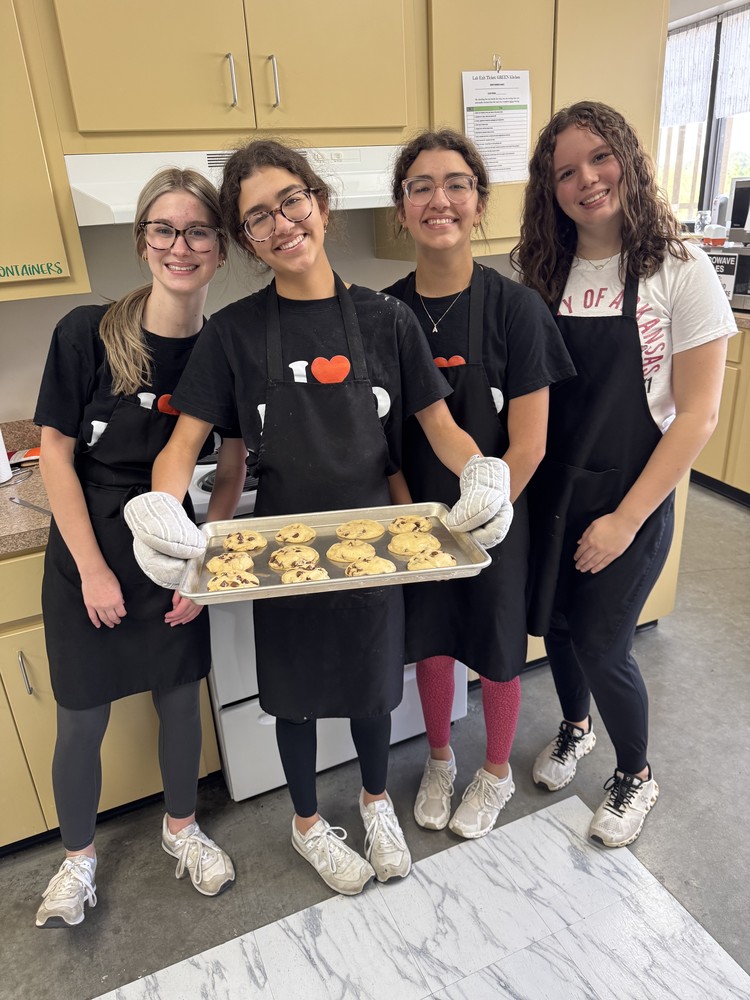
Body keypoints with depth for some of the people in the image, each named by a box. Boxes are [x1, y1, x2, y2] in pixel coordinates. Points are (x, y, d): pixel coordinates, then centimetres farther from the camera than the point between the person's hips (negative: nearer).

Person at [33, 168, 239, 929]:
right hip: (88, 563, -2)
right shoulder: (86, 333, -14)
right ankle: (78, 857, 40)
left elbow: (229, 476, -1)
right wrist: (94, 570, -11)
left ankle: (181, 827, 45)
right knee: (82, 721, 11)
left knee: (180, 697, 17)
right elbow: (55, 456, -9)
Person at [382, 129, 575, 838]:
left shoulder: (515, 307, -15)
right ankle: (439, 760, 46)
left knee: (495, 648, 15)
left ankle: (496, 771, 43)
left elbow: (527, 445, -15)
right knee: (429, 641, 18)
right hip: (417, 517, 3)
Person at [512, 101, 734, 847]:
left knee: (602, 646, 4)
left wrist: (626, 518, -14)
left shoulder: (679, 272, -11)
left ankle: (635, 776, 36)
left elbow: (696, 415, -12)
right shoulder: (543, 275, 0)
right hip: (549, 492, 4)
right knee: (555, 624, 18)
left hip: (630, 501, -4)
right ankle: (574, 727, 50)